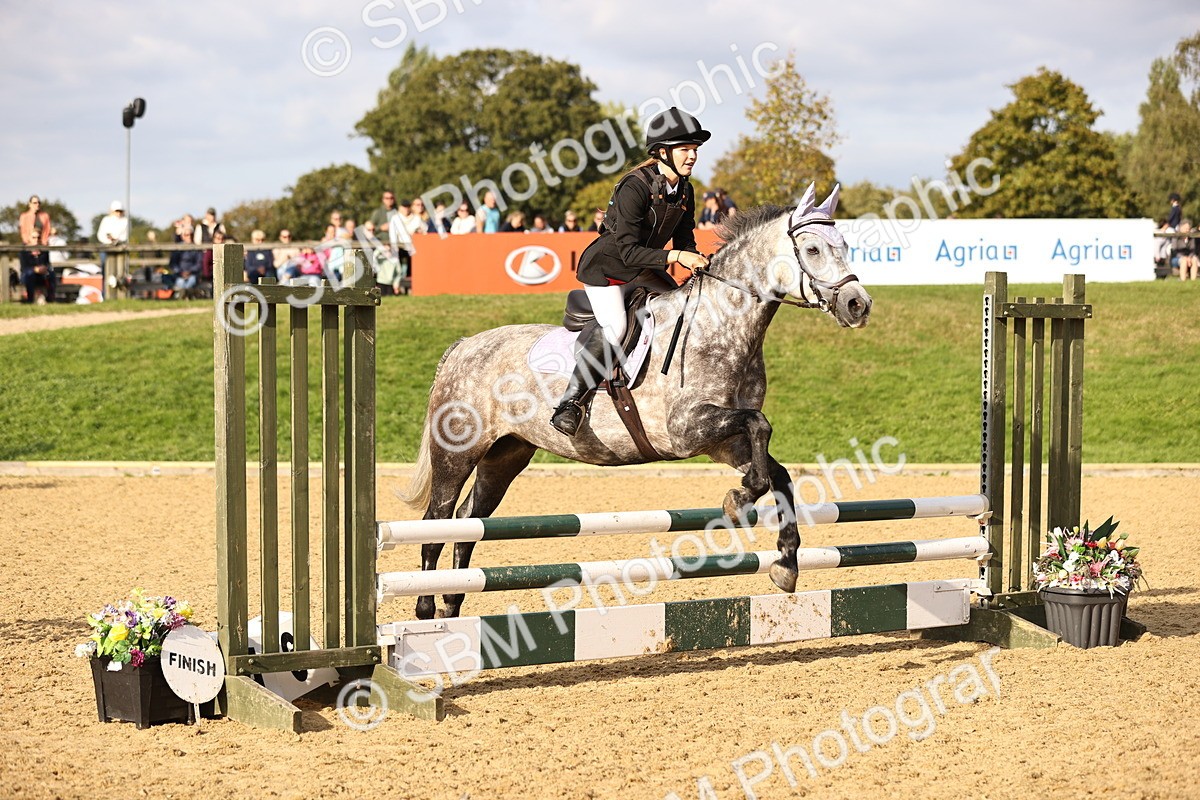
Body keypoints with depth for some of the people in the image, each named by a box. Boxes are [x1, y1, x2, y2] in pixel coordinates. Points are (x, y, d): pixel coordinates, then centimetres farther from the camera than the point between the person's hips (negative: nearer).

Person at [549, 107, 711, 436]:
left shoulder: (684, 191, -1)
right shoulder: (635, 188, -26)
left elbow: (684, 240, 6)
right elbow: (628, 251, -29)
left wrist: (696, 262, -16)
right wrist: (674, 257, -37)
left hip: (642, 270, 9)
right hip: (606, 266, -9)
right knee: (614, 328, -28)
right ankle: (570, 403, -23)